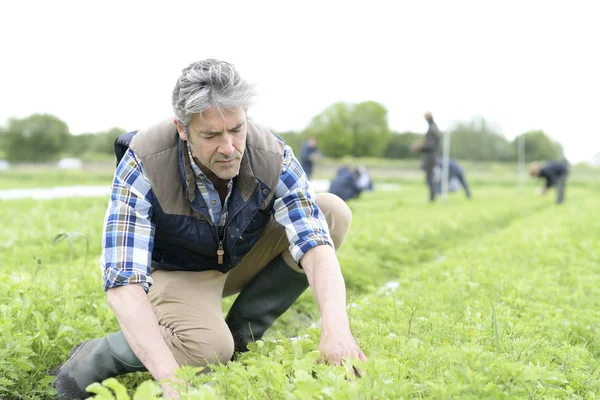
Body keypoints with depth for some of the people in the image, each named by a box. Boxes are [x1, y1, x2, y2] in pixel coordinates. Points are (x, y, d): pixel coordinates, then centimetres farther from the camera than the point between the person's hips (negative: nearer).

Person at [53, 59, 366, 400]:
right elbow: (123, 282, -39)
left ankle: (240, 336, -9)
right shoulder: (144, 167, -33)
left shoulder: (273, 157, -25)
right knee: (207, 349, -37)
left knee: (334, 213, -16)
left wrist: (336, 326, -53)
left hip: (242, 260, 5)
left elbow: (315, 243, -32)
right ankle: (92, 359, -8)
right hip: (175, 271, -4)